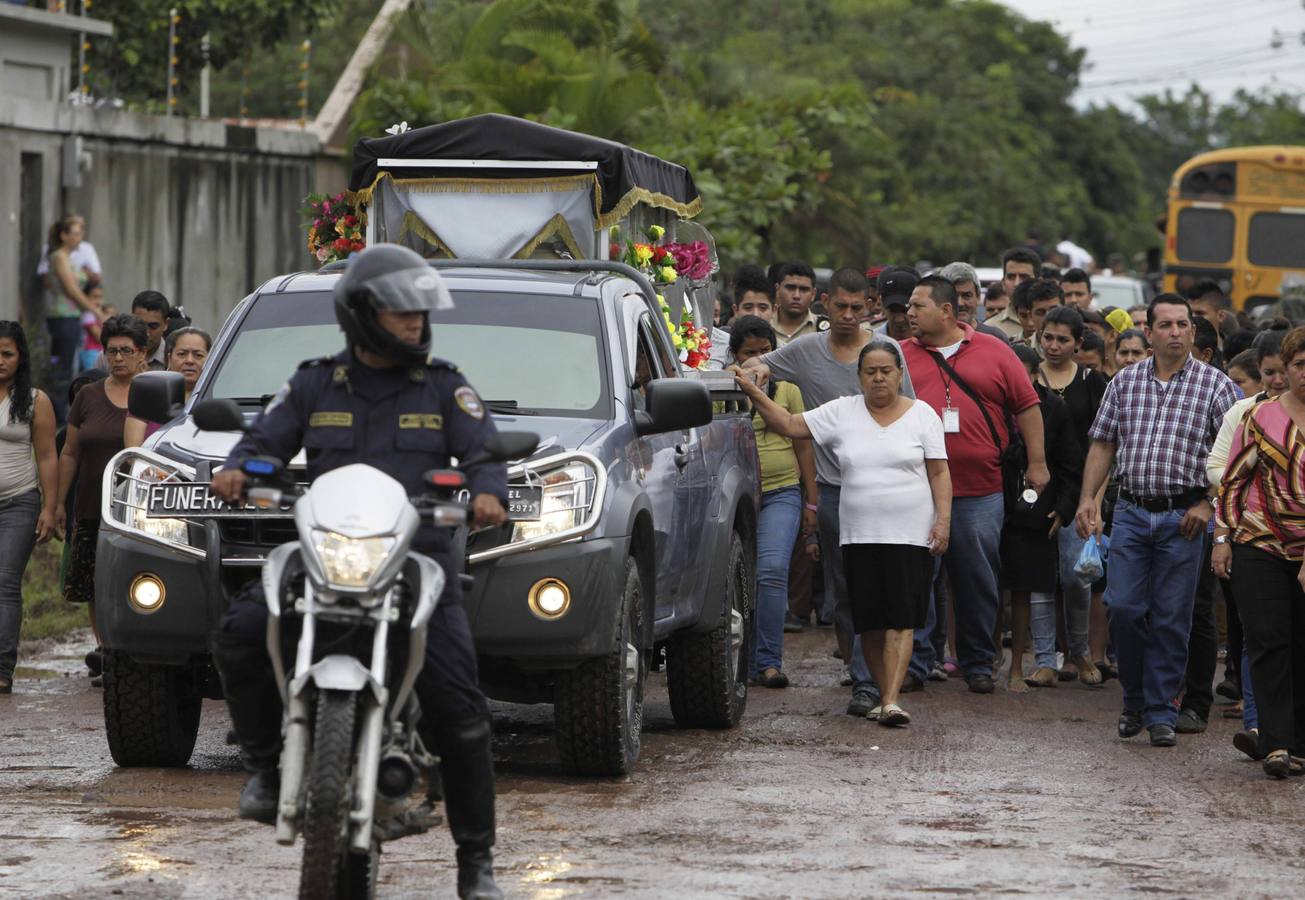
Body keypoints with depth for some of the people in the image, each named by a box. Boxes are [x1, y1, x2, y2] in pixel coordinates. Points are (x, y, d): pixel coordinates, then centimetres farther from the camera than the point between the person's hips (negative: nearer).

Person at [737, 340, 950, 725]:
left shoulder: (922, 415, 4)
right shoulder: (842, 412, 8)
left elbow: (939, 473, 3)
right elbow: (791, 425, 5)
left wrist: (943, 519, -7)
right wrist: (753, 392, -5)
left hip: (910, 535, -3)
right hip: (859, 535, 3)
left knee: (900, 619, -11)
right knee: (870, 621, 3)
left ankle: (891, 700, -18)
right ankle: (883, 696, 13)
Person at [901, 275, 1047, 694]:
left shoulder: (993, 353, 5)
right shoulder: (901, 356, 8)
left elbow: (1027, 405, 7)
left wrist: (1037, 463, 4)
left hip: (980, 491, 0)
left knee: (977, 580, 6)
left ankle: (978, 663, 16)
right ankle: (914, 662, 7)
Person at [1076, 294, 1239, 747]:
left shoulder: (1216, 385, -1)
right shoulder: (1125, 381, 8)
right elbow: (1103, 444, 12)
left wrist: (1208, 504, -10)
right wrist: (1088, 498, 2)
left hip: (1182, 517, -2)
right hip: (1131, 513, 2)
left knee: (1171, 620, 0)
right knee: (1124, 608, -3)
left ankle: (1161, 712, 9)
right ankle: (1134, 700, 17)